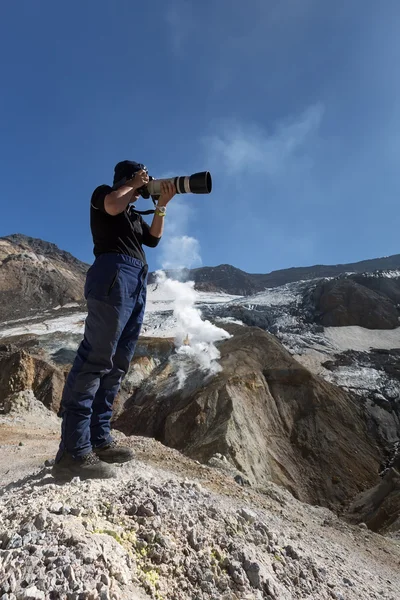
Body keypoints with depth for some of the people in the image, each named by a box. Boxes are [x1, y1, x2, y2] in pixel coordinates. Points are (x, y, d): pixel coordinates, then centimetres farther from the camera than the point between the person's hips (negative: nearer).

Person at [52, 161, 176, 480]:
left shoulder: (135, 214, 33)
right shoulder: (102, 194, 12)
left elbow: (154, 238, 19)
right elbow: (113, 205, -12)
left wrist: (161, 205, 12)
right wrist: (134, 183, 6)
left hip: (137, 284, 9)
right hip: (115, 275, -9)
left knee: (118, 364, 2)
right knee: (97, 357, -17)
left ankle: (99, 439, 6)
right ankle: (73, 452, -17)